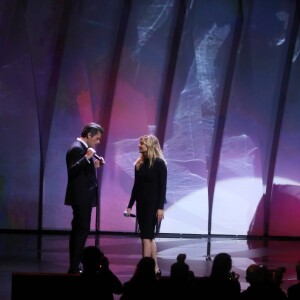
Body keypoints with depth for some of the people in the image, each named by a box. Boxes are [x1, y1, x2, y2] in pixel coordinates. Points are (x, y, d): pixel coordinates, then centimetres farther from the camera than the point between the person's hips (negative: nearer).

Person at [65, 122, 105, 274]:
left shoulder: (83, 148, 15)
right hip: (81, 197, -11)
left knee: (79, 231, 13)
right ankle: (74, 267, -7)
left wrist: (94, 164, 7)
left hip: (84, 197, 11)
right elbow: (72, 171, -25)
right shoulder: (77, 148, -15)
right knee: (82, 230, -9)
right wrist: (87, 158, -30)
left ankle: (74, 265, 19)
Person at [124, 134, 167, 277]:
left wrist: (160, 207, -18)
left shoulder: (159, 163, -9)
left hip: (153, 204, -7)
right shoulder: (139, 163, 9)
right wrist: (130, 205, 12)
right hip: (141, 204, 7)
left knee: (146, 236, -11)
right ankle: (155, 269, 15)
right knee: (148, 237, 9)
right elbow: (136, 186, 13)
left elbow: (162, 187, -12)